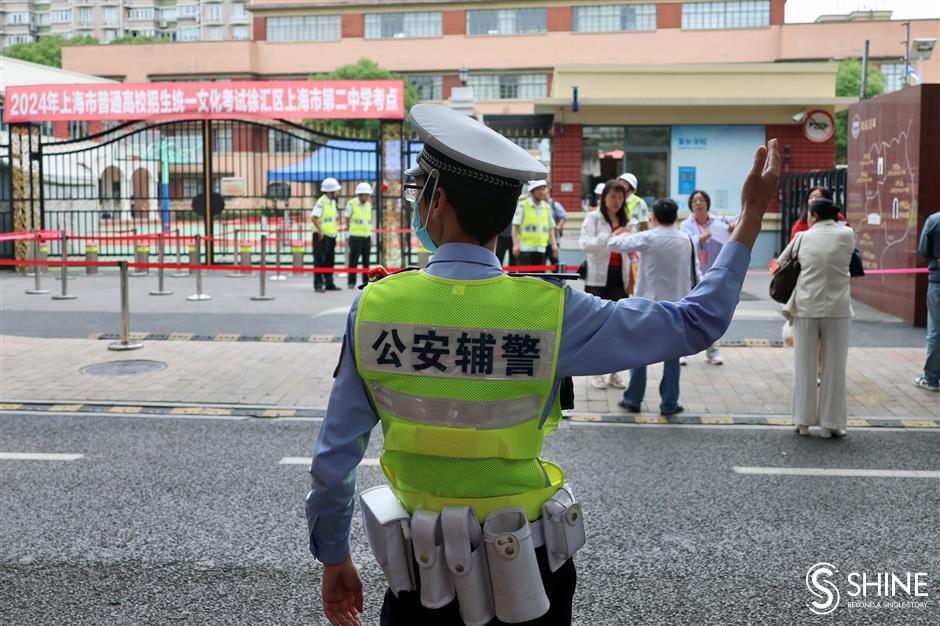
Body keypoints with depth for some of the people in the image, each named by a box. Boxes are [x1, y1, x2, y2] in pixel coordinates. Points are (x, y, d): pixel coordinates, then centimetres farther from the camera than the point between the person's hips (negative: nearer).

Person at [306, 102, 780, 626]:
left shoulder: (372, 308, -14)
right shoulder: (551, 311, -18)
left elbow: (335, 455, -6)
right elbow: (697, 323, -9)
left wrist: (334, 557, 10)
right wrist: (752, 218, 1)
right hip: (525, 576, 0)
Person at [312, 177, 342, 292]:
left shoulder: (332, 202, 13)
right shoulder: (321, 202, -15)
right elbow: (313, 218, -22)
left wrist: (335, 230, 14)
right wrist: (320, 231, -21)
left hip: (331, 236, 9)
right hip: (321, 236, -9)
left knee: (330, 261, 12)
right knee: (320, 261, -5)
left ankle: (329, 284, 18)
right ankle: (318, 285, -2)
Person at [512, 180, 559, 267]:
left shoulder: (547, 207, 13)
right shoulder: (522, 205, -2)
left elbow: (550, 228, 17)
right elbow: (515, 227, -5)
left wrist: (554, 244, 6)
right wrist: (516, 244, -15)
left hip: (541, 249, 5)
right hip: (525, 249, -5)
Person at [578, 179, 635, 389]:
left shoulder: (628, 222, 10)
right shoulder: (593, 217, -4)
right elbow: (584, 243, -18)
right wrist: (610, 237, -30)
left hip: (620, 278, 4)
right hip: (598, 278, -4)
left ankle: (614, 372, 18)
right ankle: (596, 372, 12)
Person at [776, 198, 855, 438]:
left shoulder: (803, 237, 3)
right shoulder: (847, 235, 0)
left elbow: (781, 262, 13)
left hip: (806, 308, 1)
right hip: (837, 309, -1)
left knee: (805, 366, 9)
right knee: (834, 368, 6)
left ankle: (803, 420, 15)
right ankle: (830, 423, 10)